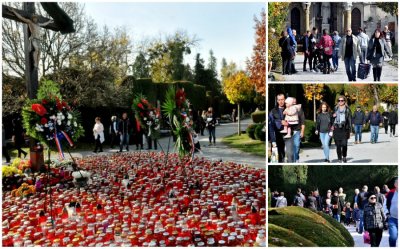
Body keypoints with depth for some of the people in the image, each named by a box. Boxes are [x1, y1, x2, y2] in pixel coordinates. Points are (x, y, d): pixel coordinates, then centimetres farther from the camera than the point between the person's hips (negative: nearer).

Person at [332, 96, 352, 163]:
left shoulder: (347, 109, 5)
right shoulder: (335, 109, 12)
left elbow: (349, 120, 4)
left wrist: (349, 131, -1)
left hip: (344, 128, -2)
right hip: (336, 129, 2)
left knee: (344, 144, -13)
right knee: (338, 145, 1)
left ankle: (344, 156, 13)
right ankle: (339, 159, 11)